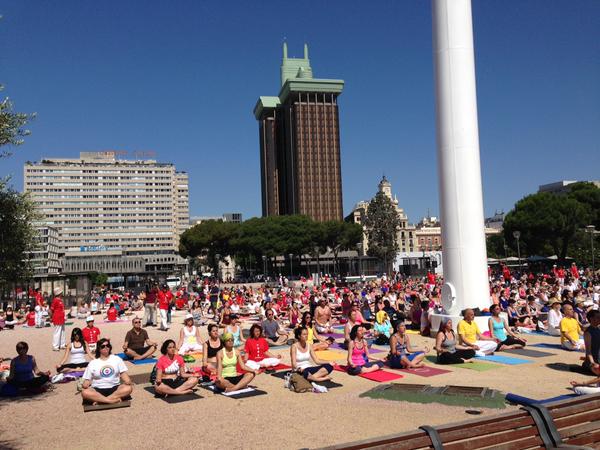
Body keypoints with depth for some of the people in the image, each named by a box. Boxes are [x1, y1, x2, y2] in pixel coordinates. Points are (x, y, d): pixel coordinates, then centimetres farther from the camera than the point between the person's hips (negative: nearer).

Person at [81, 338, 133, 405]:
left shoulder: (117, 359, 11)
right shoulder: (92, 363, 9)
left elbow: (123, 373, 6)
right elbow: (87, 380, 7)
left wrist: (128, 381, -15)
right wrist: (84, 385, -17)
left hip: (115, 388, 1)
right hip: (98, 390, -1)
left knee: (128, 388, -30)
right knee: (85, 392, -32)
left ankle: (100, 400, -29)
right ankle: (113, 399, -33)